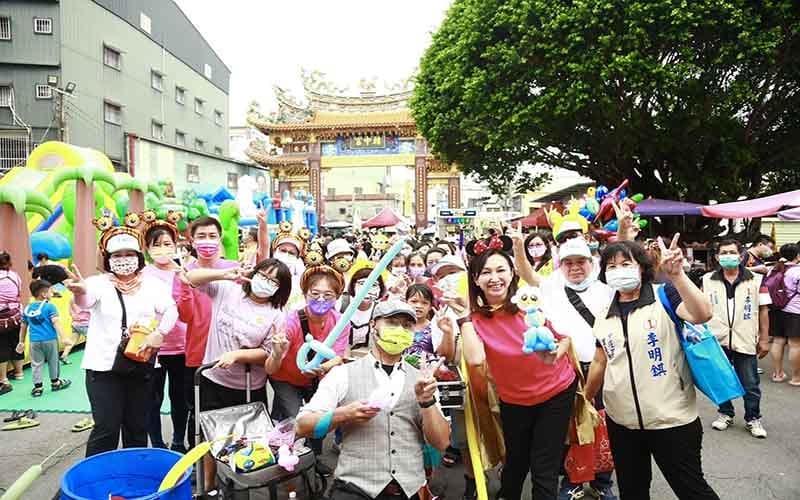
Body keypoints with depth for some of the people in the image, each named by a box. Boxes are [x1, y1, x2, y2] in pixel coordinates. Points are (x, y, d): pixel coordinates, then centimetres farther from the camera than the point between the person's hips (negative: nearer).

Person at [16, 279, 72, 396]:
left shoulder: (27, 309, 8)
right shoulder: (49, 307, -9)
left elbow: (23, 327, 15)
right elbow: (56, 323, -18)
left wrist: (21, 342, 23)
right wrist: (63, 337, -21)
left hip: (34, 341, 4)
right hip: (50, 339, -3)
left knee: (36, 364, 9)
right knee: (53, 361, 13)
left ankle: (37, 387, 10)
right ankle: (55, 383, 25)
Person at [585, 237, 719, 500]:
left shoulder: (664, 296, -7)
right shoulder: (604, 316, 5)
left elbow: (703, 314, -27)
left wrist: (677, 274, -36)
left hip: (672, 419, -5)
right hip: (621, 423, 5)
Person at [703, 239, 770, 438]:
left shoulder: (756, 280, 0)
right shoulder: (707, 280, 3)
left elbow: (763, 310, 2)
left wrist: (764, 339, 0)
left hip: (745, 341, -1)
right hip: (717, 340, 1)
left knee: (750, 385, 7)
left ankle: (753, 418, 24)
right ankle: (725, 414, 29)